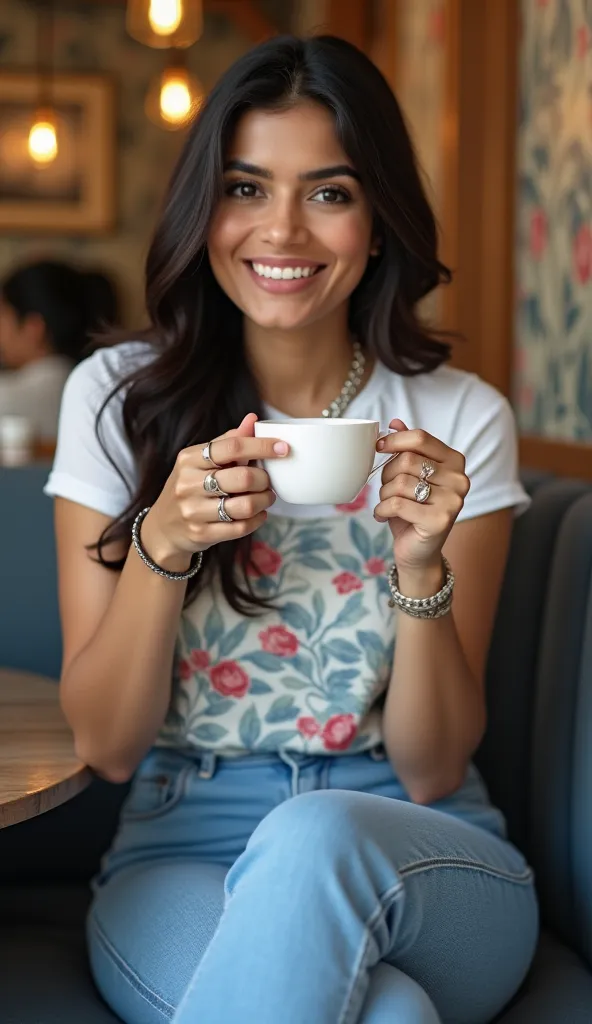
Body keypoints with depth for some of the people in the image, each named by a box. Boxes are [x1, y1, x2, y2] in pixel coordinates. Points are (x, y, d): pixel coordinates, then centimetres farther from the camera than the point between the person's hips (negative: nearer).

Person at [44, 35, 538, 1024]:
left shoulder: (460, 421, -1)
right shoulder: (118, 397, 0)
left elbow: (431, 772, -2)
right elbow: (106, 745, -2)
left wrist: (424, 565, -19)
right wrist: (162, 543, -18)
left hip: (422, 866, 1)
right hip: (181, 847, -1)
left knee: (314, 838, -36)